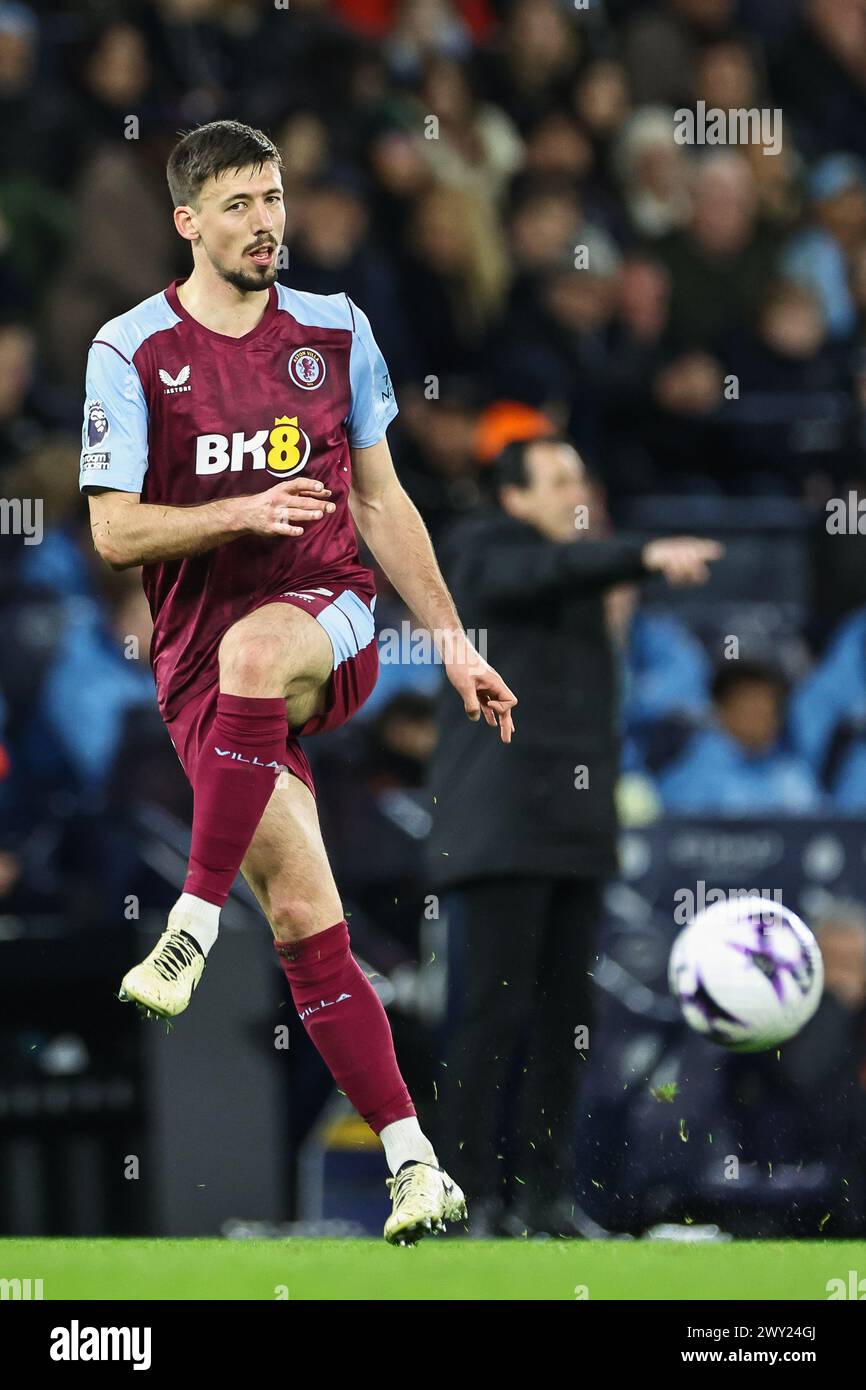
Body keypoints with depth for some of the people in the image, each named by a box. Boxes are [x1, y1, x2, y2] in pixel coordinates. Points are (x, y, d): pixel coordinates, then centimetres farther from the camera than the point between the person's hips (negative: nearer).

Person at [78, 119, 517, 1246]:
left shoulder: (335, 331, 9)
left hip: (334, 618, 1)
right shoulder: (132, 350, -1)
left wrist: (453, 642, 14)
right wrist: (241, 514, -19)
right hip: (203, 665, -1)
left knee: (254, 648, -38)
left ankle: (194, 925, -32)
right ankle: (416, 1165, -7)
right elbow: (113, 532, -4)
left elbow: (380, 500, 17)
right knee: (306, 920, -10)